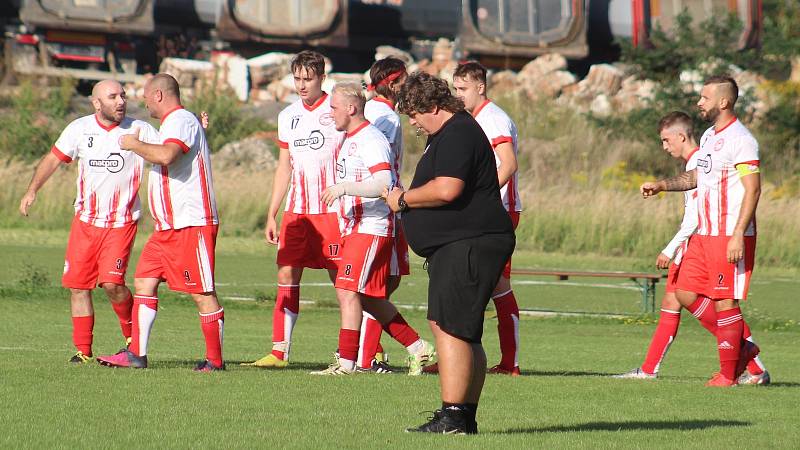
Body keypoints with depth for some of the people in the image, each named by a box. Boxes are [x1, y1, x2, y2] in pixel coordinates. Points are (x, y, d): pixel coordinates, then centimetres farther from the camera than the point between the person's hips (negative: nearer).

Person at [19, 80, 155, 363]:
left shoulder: (139, 130, -5)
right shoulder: (80, 129, 2)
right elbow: (53, 159, 10)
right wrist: (32, 190, 2)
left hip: (122, 223, -3)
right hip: (85, 220, 3)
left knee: (112, 283, -17)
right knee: (77, 285, 2)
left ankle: (133, 337, 7)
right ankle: (83, 350, 12)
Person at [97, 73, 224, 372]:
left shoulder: (181, 121, -13)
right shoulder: (173, 122, 21)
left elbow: (166, 156, -31)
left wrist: (134, 144, -15)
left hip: (191, 225, -11)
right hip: (168, 226, 11)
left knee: (202, 292, -6)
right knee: (144, 282, 7)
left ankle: (215, 360, -1)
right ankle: (137, 354, 7)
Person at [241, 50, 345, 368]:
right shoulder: (288, 116, 12)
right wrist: (271, 214, 15)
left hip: (332, 210, -5)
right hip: (296, 211, 5)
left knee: (342, 280, -2)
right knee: (287, 275, 0)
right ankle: (279, 352, 1)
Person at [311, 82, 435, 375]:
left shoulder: (371, 140, -14)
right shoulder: (348, 140, 18)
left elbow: (384, 184, -26)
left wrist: (343, 187, -32)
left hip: (372, 228, -10)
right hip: (353, 228, 10)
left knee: (348, 292, -13)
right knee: (369, 299, 11)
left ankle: (346, 362, -12)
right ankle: (418, 349, 17)